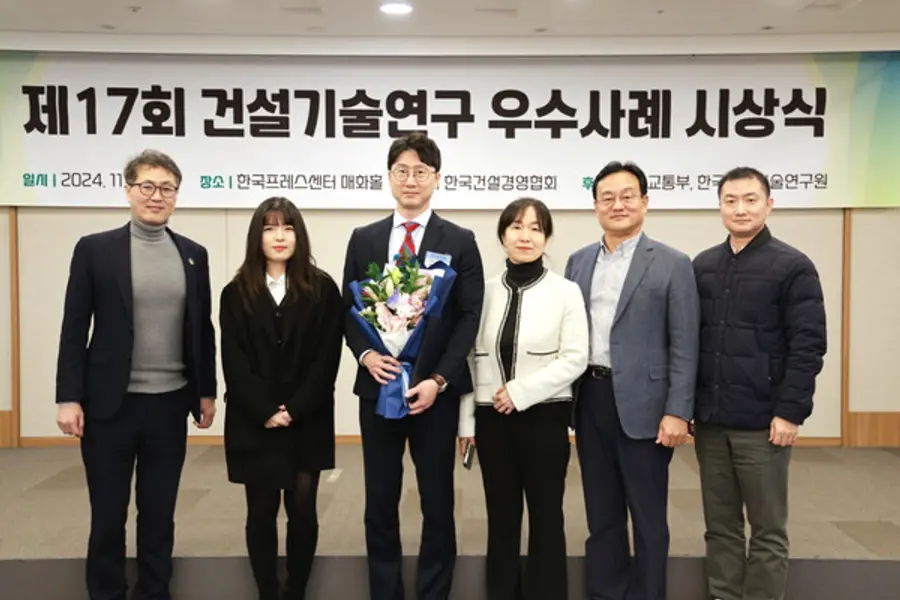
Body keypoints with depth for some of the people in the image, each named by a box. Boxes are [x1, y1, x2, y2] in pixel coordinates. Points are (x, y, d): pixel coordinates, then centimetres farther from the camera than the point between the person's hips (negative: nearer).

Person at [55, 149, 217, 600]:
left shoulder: (193, 254, 6)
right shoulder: (95, 249, -2)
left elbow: (202, 328, 9)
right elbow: (74, 328, -3)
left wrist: (207, 390, 7)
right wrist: (69, 397, -7)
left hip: (170, 403, 2)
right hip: (111, 402, -2)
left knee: (159, 512, 12)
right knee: (107, 514, 10)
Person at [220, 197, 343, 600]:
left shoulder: (322, 290, 2)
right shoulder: (236, 293, 4)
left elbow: (327, 358, -4)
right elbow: (234, 363, -2)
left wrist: (295, 408, -12)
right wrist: (265, 411, -11)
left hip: (307, 423, 0)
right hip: (253, 424, 1)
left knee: (303, 511, 4)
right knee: (261, 513, 7)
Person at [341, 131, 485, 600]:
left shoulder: (460, 242, 1)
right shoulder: (363, 240, 8)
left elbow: (470, 317, -4)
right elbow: (349, 310, 9)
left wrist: (438, 379, -13)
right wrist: (365, 355, -10)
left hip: (436, 390, -2)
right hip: (378, 388, 2)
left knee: (437, 502, 8)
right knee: (380, 503, 9)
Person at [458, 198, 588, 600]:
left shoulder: (566, 291, -4)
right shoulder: (486, 291, 4)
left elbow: (575, 359, -8)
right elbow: (471, 357, 5)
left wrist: (522, 390, -16)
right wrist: (466, 420, 3)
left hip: (544, 416, -2)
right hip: (492, 417, 3)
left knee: (546, 517, 8)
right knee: (501, 517, 12)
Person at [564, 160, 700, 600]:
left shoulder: (672, 264, -4)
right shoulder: (579, 261, 9)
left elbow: (684, 347, -7)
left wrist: (677, 412, -13)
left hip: (641, 404, -4)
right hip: (590, 400, 4)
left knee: (647, 516, 8)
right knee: (601, 513, 15)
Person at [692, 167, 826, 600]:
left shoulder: (793, 267, -5)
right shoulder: (702, 266, 8)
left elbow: (808, 345, -8)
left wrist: (790, 411, -13)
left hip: (762, 422, -4)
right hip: (710, 419, 4)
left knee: (767, 529, 7)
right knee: (720, 525, 13)